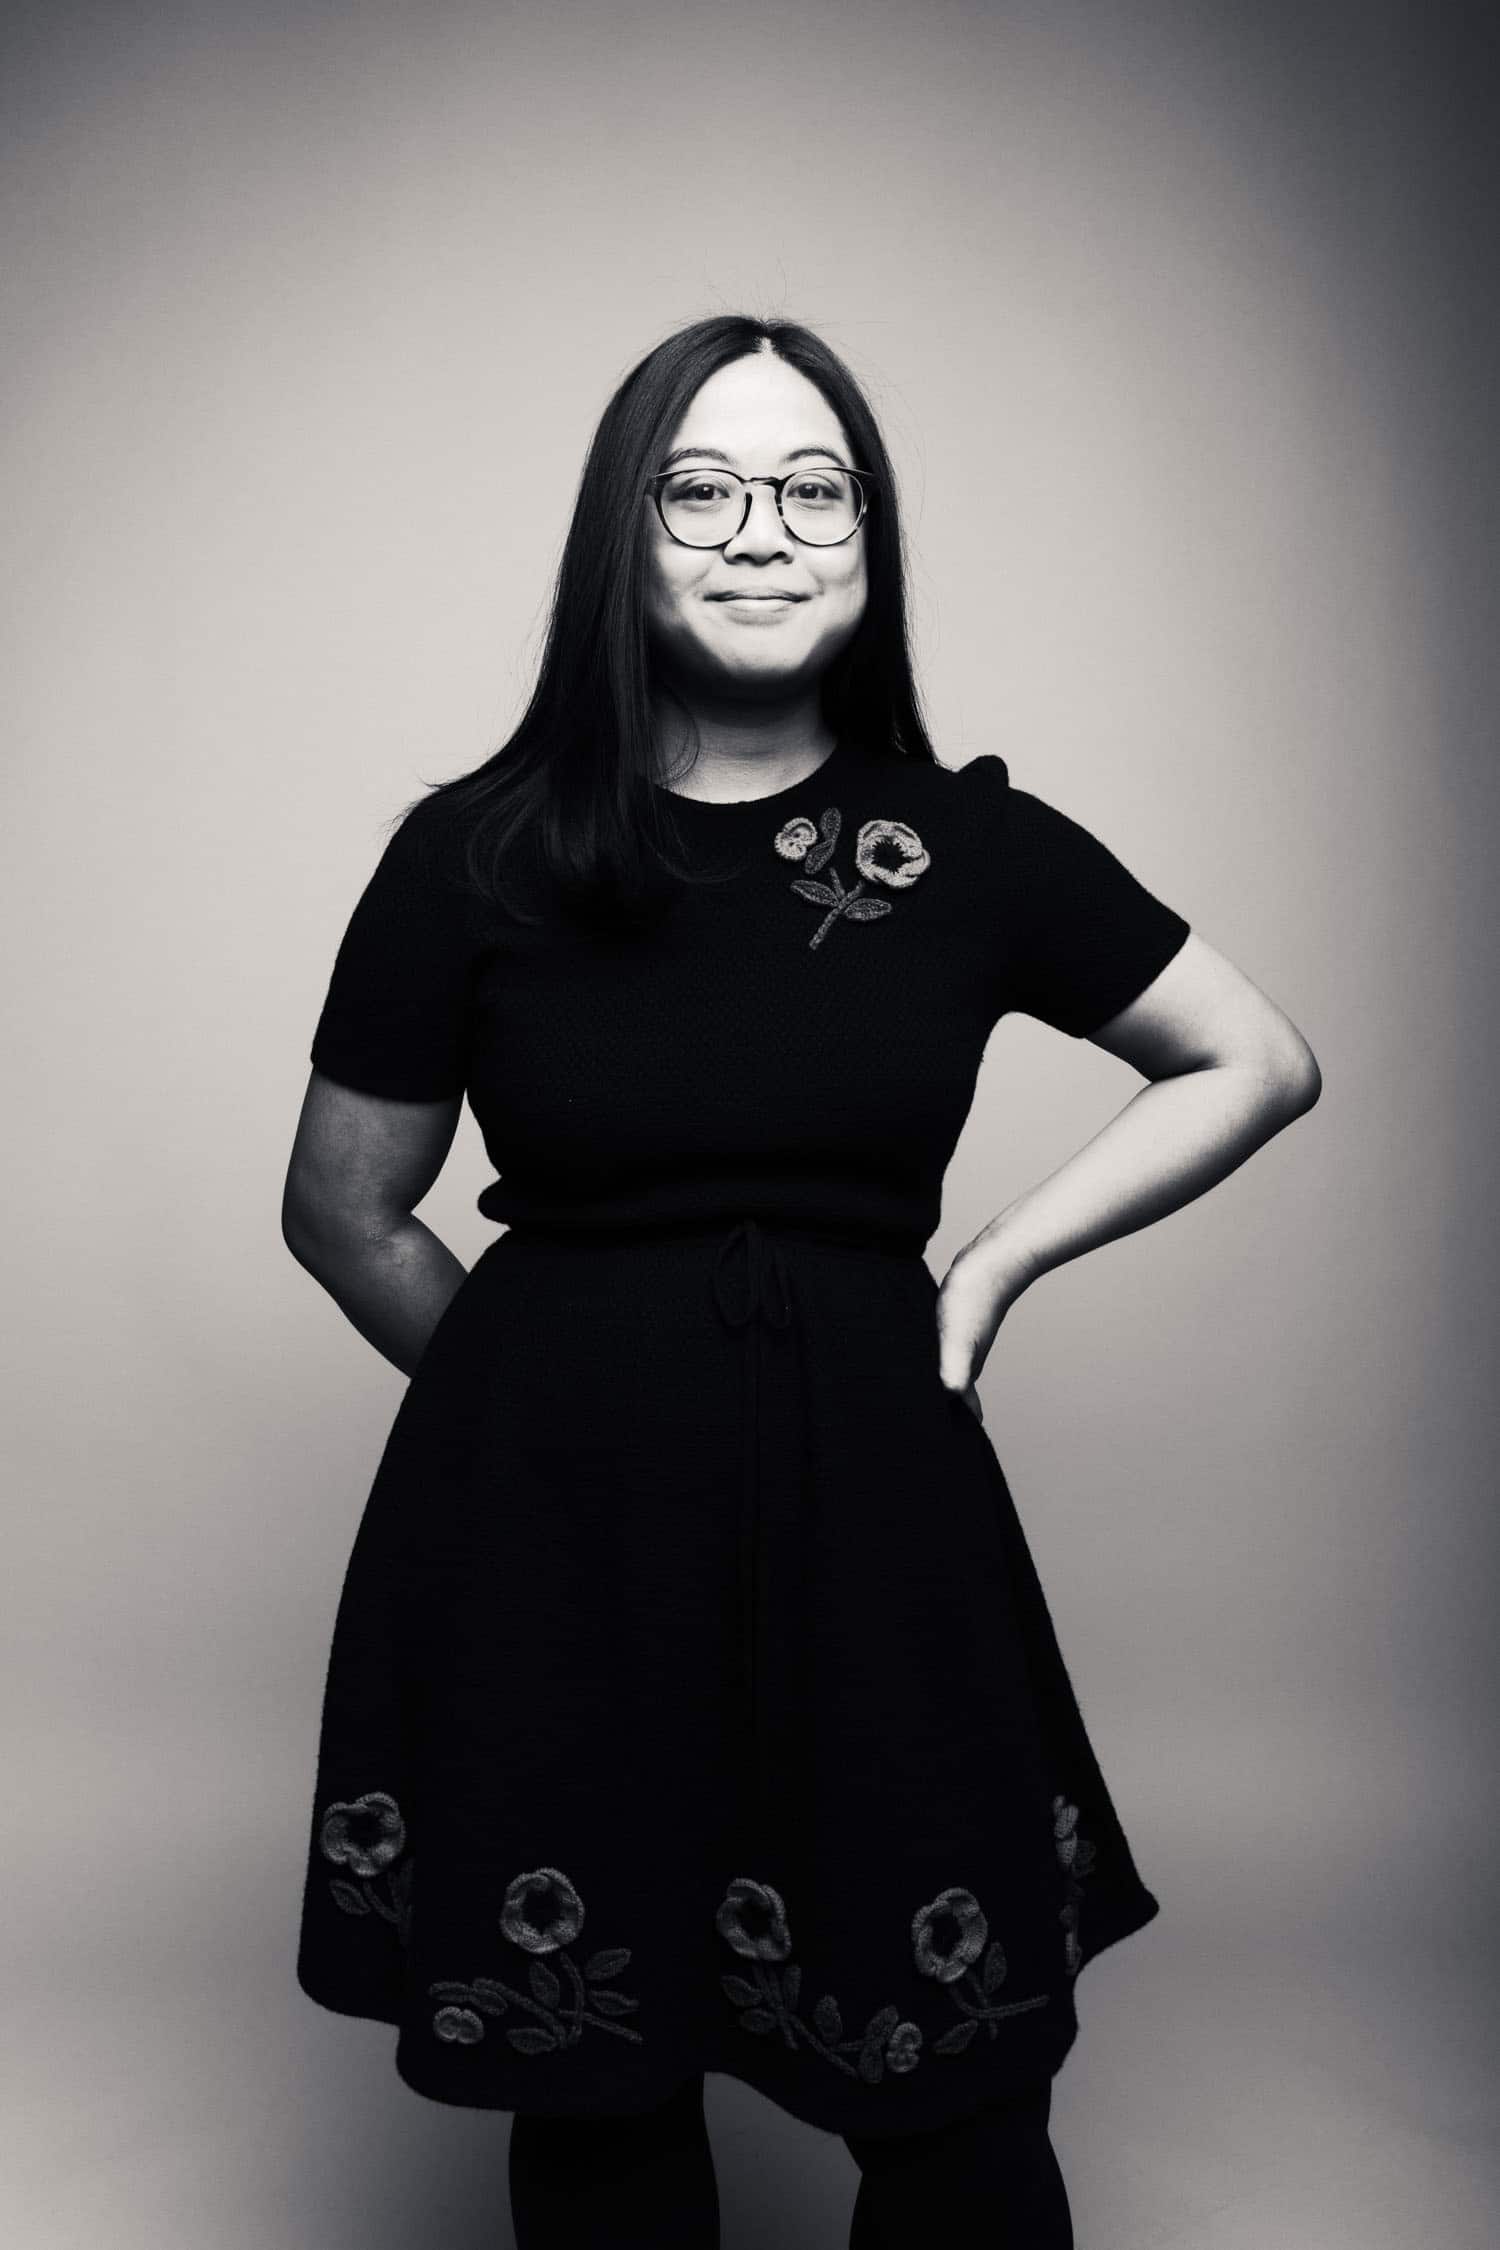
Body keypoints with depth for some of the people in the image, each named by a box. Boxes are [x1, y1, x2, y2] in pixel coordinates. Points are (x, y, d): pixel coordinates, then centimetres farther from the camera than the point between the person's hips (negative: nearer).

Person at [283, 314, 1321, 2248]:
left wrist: (996, 1262, 3)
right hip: (549, 1530, 0)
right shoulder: (476, 853, -2)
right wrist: (570, 1385, 6)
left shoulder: (974, 846, 1)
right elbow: (342, 1212, 7)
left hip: (871, 1507, 1)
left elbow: (1260, 1067, 11)